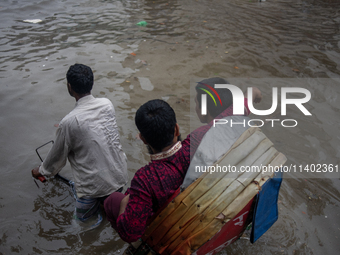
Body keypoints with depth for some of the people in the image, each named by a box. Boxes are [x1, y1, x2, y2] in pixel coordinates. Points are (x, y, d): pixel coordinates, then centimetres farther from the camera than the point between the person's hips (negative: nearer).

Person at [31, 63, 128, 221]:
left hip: (94, 185, -4)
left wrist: (41, 171, 17)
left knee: (82, 215, 22)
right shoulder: (107, 104, -7)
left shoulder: (69, 122, -20)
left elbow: (58, 156, -4)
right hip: (120, 175, 5)